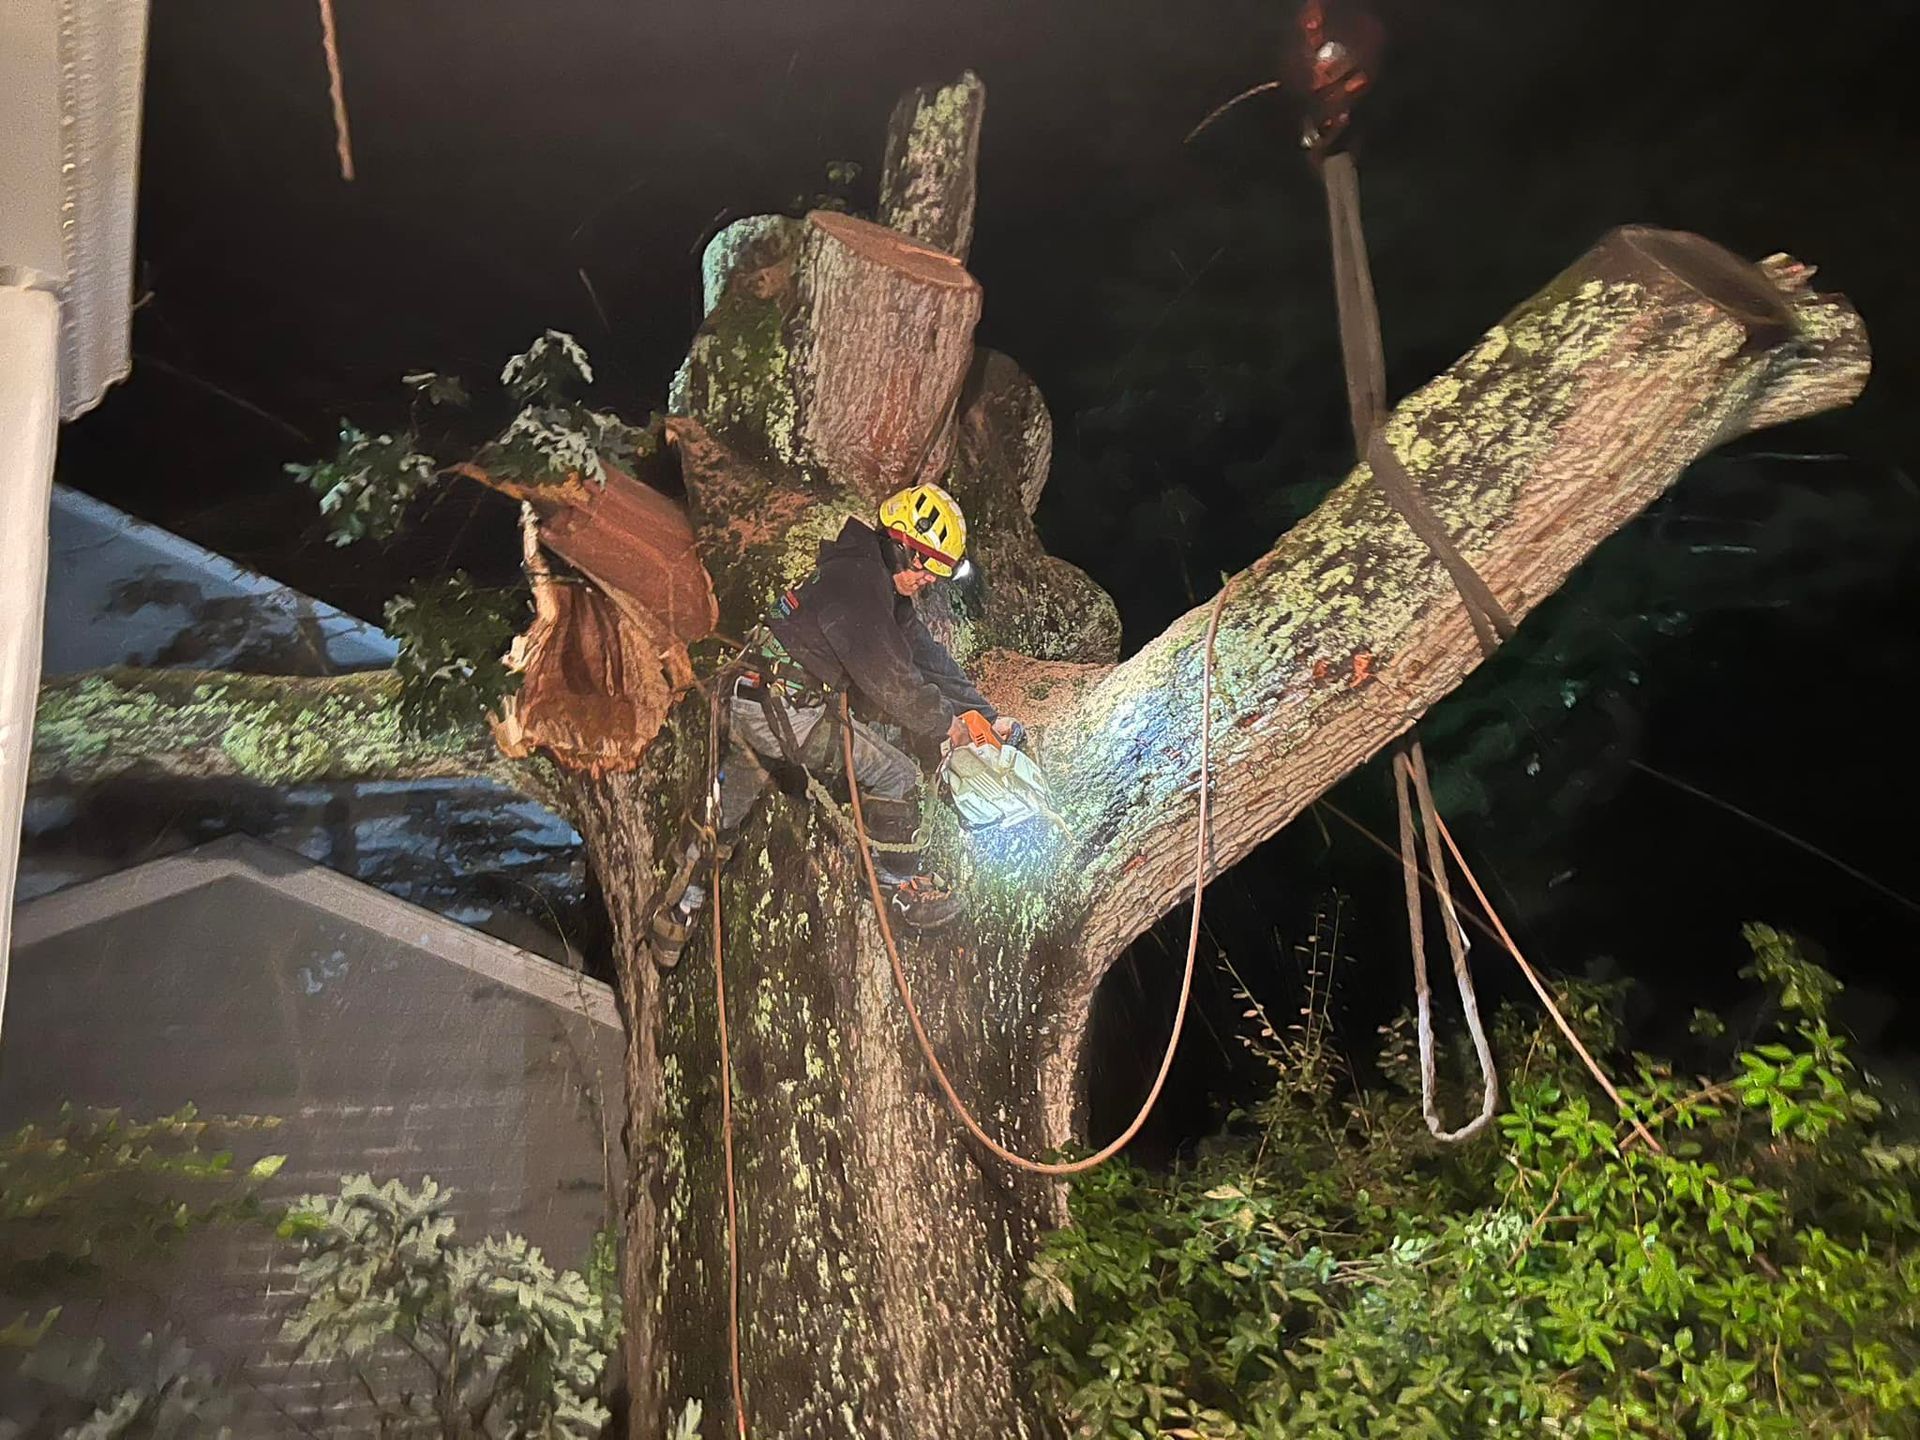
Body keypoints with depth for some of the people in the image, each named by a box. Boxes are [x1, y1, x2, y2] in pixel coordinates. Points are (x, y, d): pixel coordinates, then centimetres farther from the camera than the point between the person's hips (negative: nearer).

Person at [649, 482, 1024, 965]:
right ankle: (901, 889, 10)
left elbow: (928, 658, 16)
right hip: (785, 708, -11)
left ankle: (678, 914, 31)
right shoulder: (857, 581, -17)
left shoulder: (885, 590, 15)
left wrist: (987, 716, 12)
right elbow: (887, 677, -19)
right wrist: (943, 725, -6)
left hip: (748, 704, 11)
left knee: (726, 810, 21)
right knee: (896, 774, -3)